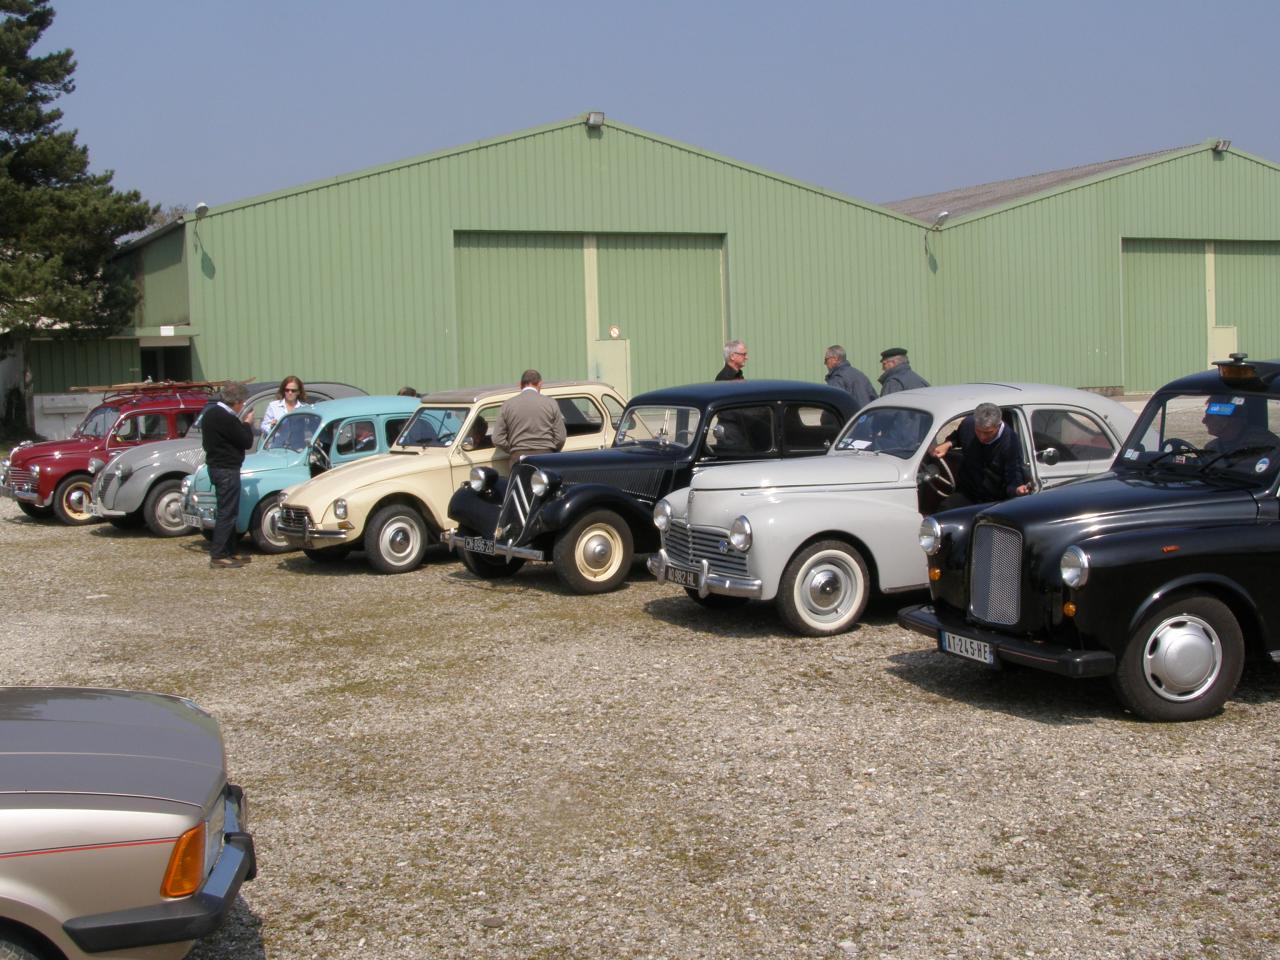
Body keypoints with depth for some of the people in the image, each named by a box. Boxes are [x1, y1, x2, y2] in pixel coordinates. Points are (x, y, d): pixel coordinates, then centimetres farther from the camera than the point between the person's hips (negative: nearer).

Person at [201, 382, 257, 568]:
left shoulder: (211, 413, 8)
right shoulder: (227, 419, -22)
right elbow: (247, 442, -16)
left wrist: (242, 423, 13)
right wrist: (248, 423, 1)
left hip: (215, 466, 10)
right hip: (227, 470, -10)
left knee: (228, 512, 16)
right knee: (227, 513, -6)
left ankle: (228, 552, 22)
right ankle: (218, 556, -6)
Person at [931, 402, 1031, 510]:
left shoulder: (1011, 443, -18)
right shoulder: (968, 424, -6)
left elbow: (1014, 478, -21)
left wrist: (1018, 489, -44)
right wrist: (948, 444, -1)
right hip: (965, 495, 2)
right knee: (944, 510, -25)